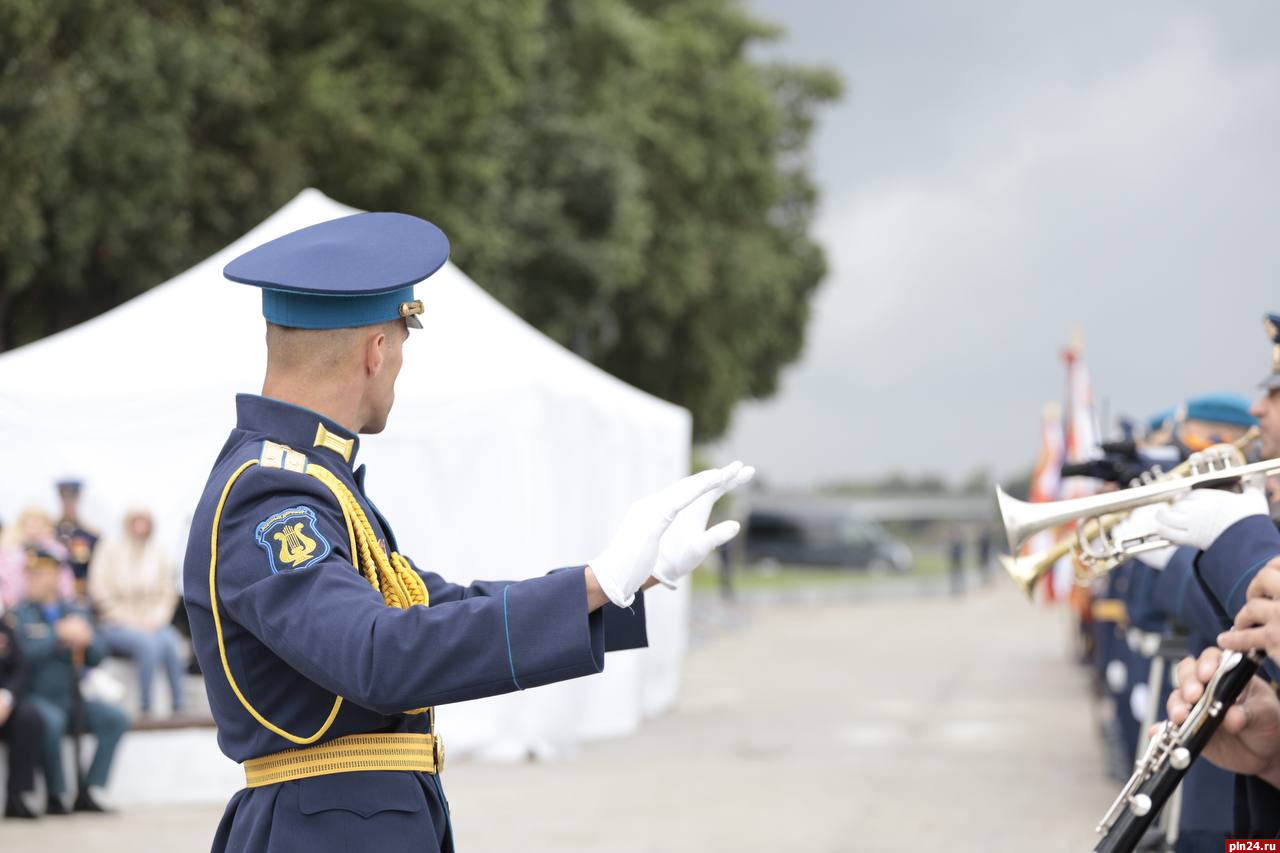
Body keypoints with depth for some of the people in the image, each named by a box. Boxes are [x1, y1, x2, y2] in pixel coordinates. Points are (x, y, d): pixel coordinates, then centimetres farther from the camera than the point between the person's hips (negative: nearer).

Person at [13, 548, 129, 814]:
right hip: (37, 697, -5)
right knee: (51, 721, -35)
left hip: (72, 698, 5)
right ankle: (55, 797, -21)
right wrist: (60, 636, -24)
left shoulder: (77, 611, 13)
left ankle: (86, 792, -9)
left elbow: (95, 658, 5)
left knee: (115, 719, -14)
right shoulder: (20, 614, 0)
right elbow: (25, 653, -17)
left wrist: (85, 641, -16)